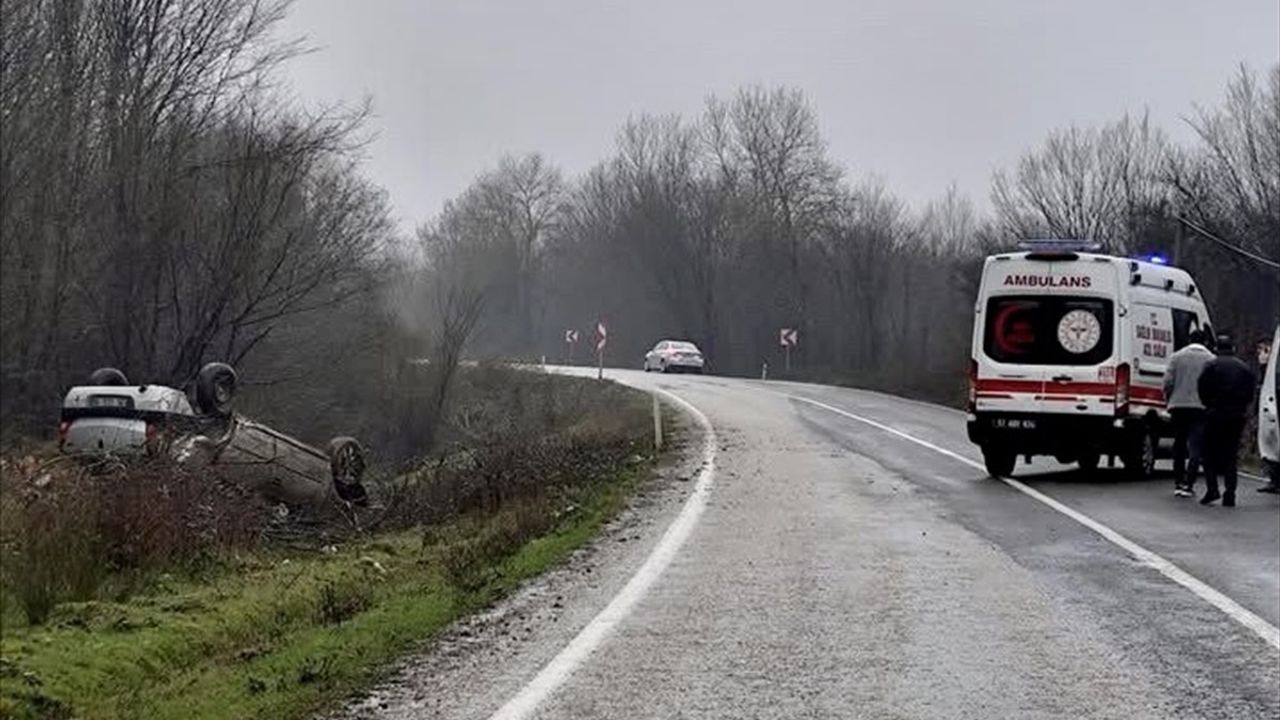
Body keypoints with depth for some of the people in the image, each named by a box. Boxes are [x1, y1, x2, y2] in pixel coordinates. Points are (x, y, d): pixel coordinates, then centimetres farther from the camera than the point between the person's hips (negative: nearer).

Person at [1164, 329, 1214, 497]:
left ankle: (1178, 483, 17)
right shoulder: (1211, 359, 0)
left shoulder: (1177, 356, 5)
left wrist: (1168, 401, 13)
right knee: (1196, 447, -2)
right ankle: (1188, 484, -13)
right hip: (1200, 407, -3)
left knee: (1179, 445, 14)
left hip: (1178, 406, 3)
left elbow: (1168, 382, 0)